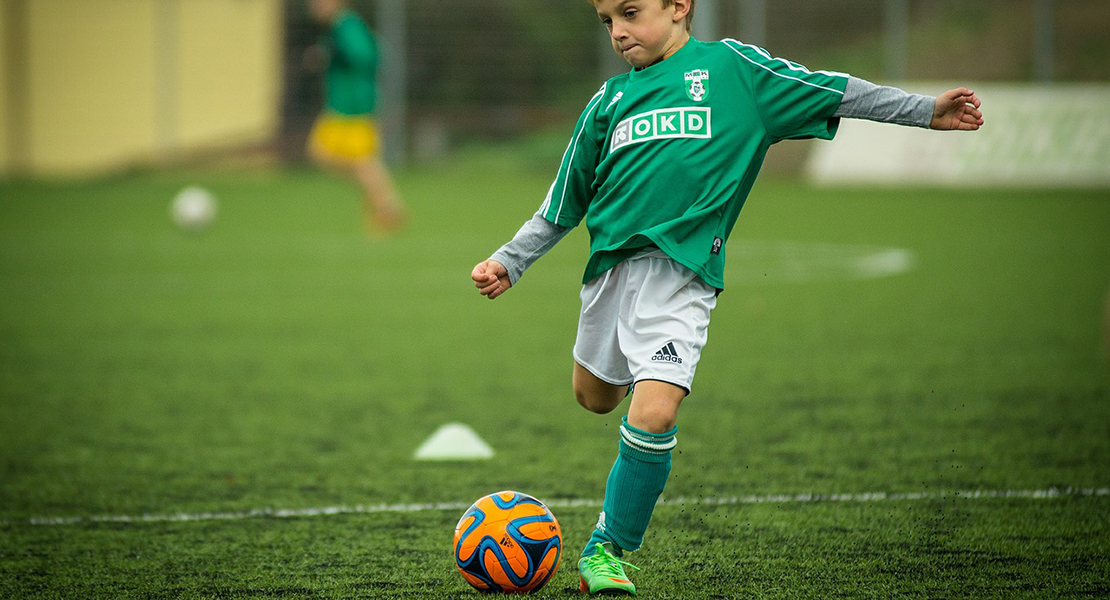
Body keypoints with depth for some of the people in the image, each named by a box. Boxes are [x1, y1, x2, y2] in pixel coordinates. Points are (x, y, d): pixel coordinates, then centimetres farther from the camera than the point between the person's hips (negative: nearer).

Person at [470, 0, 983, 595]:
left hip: (682, 272, -5)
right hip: (611, 263, 5)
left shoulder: (730, 66, 4)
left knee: (652, 416, -17)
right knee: (595, 397, 18)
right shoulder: (609, 100, 14)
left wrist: (925, 110, 3)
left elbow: (831, 93, 6)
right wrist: (509, 261, 16)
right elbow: (562, 205, 21)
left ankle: (606, 551, -2)